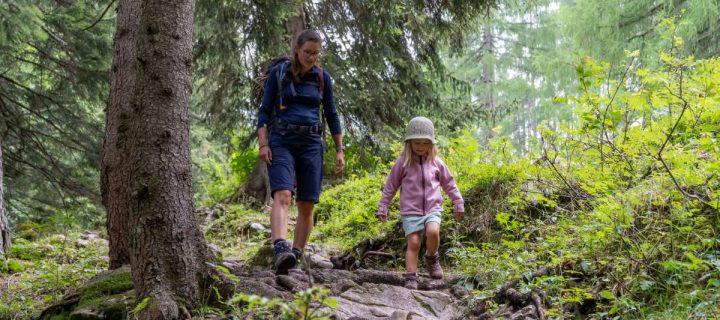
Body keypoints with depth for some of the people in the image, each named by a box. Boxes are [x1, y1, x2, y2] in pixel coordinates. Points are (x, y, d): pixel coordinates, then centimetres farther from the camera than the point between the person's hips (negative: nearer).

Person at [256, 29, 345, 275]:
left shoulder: (323, 78, 9)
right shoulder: (278, 73, 2)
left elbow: (332, 115, 14)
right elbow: (265, 110, 1)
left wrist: (340, 150, 9)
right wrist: (263, 144, -10)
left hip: (311, 144, 3)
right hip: (281, 142, -3)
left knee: (307, 206, 0)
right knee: (282, 195, -23)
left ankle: (294, 259, 8)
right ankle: (280, 252, -40)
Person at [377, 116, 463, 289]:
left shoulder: (436, 162, 5)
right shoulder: (403, 162, -1)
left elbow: (449, 184, 15)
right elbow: (390, 186, 5)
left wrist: (458, 204, 18)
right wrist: (383, 208, 6)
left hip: (433, 208, 1)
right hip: (411, 211, -1)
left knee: (433, 232, -25)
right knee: (413, 243, -10)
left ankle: (431, 257, 3)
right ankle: (411, 279, -3)